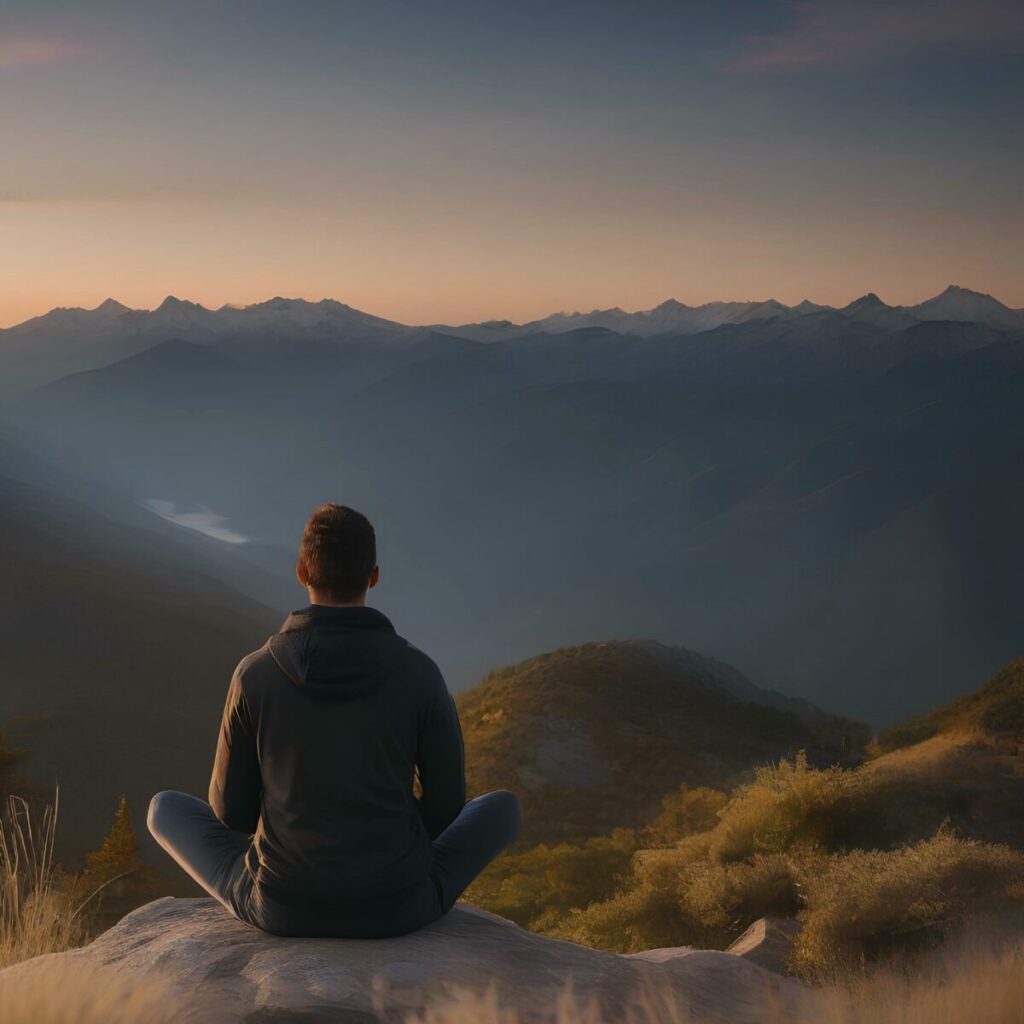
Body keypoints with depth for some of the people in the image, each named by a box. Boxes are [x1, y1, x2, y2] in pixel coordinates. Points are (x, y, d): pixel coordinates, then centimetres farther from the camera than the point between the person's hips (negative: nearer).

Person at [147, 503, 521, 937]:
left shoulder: (255, 673, -9)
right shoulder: (421, 674, -11)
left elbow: (232, 809, 1)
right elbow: (446, 805, 0)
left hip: (284, 904, 1)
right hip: (395, 904, 0)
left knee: (166, 809, 26)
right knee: (503, 806, 27)